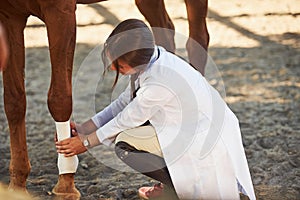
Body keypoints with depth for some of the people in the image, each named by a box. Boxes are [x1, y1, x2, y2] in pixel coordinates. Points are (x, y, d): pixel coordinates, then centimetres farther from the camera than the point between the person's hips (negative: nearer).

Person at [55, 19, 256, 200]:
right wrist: (85, 128, 7)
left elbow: (126, 120, -14)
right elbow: (125, 101, 8)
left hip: (208, 146, -9)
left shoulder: (158, 84, -29)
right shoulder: (149, 57, -5)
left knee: (125, 144, -17)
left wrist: (87, 142, 0)